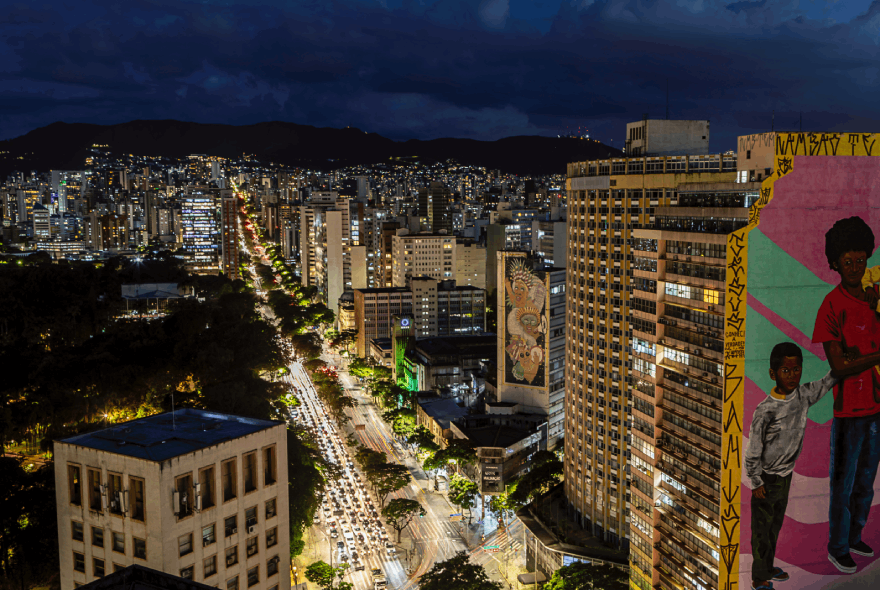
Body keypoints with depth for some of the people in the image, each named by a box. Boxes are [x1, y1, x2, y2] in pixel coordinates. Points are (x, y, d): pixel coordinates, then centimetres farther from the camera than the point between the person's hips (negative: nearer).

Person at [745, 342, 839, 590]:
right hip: (767, 478, -6)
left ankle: (768, 567, 39)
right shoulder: (766, 410, -26)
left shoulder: (803, 395, -9)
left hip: (786, 475, 6)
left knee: (776, 524, 22)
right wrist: (756, 483, -13)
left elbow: (825, 384, 13)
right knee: (762, 528, 7)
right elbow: (753, 450, -18)